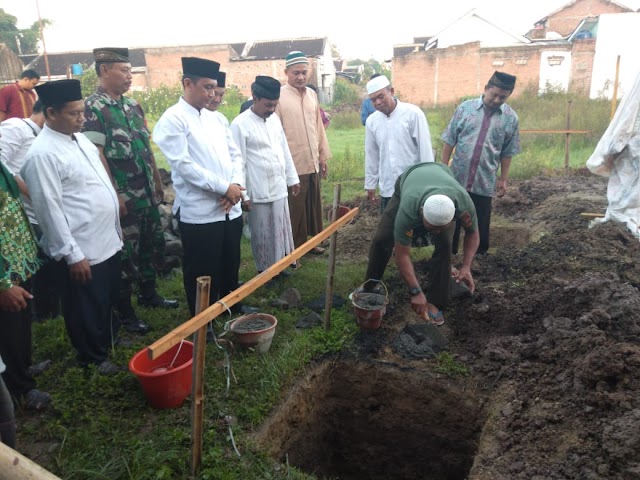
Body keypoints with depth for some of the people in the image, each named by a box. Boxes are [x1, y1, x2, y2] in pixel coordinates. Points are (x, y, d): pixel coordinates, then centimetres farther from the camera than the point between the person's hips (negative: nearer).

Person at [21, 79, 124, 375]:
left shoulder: (80, 138, 8)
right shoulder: (42, 154, -19)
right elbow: (49, 209, -20)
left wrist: (117, 227, 18)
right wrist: (72, 254, -18)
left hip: (108, 241, 8)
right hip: (82, 250, -8)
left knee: (109, 299, 25)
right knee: (86, 308, 12)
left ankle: (110, 338, 46)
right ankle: (93, 357, 31)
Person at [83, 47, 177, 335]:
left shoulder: (132, 105, 11)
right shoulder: (93, 107, -12)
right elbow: (96, 154, -16)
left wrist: (157, 181, 14)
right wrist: (114, 194, -18)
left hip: (148, 193, 7)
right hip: (124, 197, -7)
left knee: (152, 245, 17)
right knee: (125, 253, 4)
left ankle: (148, 294, 37)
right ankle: (124, 312, 19)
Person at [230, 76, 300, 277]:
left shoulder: (274, 118, 7)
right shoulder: (240, 124, -13)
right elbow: (238, 163, -13)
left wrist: (292, 178, 16)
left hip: (279, 187, 7)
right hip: (259, 191, -7)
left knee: (281, 230, 15)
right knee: (262, 235, 6)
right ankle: (265, 271, 21)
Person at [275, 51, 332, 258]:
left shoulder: (312, 94, 10)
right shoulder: (279, 96, -9)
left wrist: (323, 156, 14)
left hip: (312, 163, 6)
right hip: (293, 165, -6)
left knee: (313, 206, 15)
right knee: (295, 210, 4)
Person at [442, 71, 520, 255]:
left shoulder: (510, 118, -1)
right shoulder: (465, 108, -3)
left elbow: (508, 152, 5)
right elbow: (449, 141, 0)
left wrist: (503, 179, 6)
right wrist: (443, 167, -2)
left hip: (485, 181, 0)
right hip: (457, 177, 0)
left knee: (481, 224, 9)